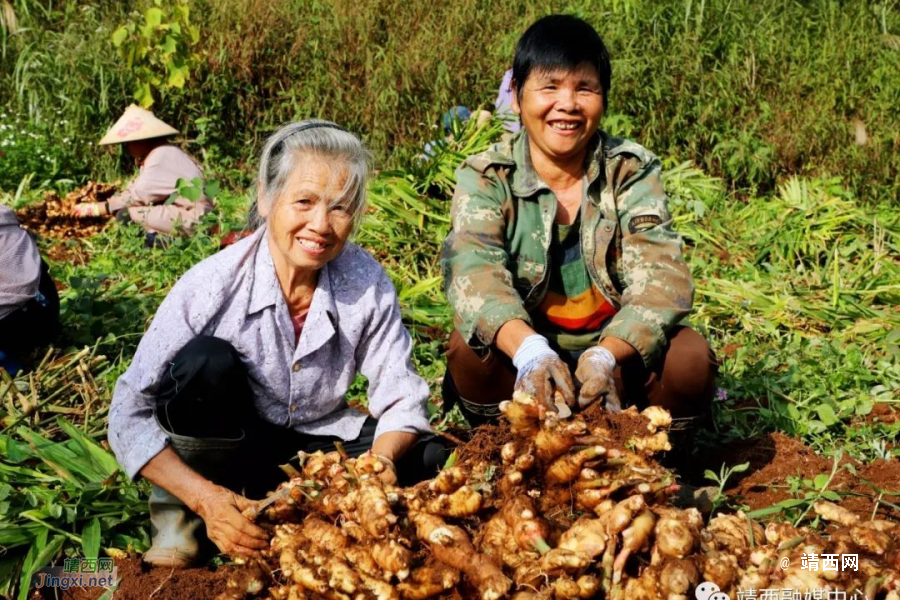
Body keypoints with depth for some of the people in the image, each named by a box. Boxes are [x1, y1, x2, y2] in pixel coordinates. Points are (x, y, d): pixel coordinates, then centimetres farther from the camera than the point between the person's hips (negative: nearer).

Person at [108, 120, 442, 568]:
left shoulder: (367, 283, -16)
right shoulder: (214, 286, -23)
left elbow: (401, 400, -9)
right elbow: (129, 413, -21)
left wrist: (380, 464, -31)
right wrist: (204, 496, -34)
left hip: (319, 445, 3)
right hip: (227, 447, -3)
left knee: (432, 463, -18)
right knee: (206, 363, -31)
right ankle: (178, 518, -11)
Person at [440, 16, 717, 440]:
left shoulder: (632, 171, -4)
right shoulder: (485, 177, -7)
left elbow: (660, 276, -17)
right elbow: (475, 272, -25)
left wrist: (605, 356, -38)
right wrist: (529, 351, -47)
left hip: (618, 356, 1)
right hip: (520, 362, -1)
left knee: (690, 358, -25)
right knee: (470, 348, -29)